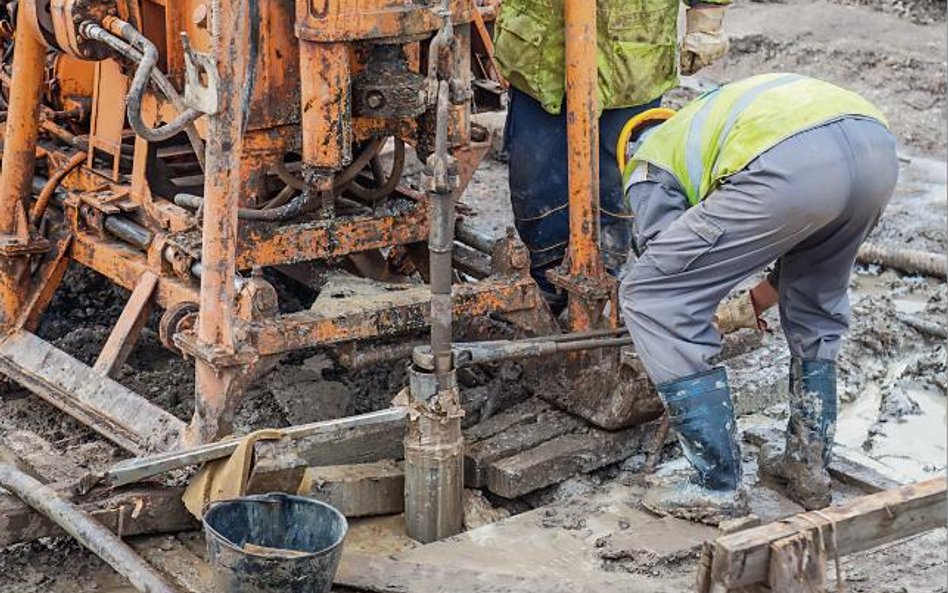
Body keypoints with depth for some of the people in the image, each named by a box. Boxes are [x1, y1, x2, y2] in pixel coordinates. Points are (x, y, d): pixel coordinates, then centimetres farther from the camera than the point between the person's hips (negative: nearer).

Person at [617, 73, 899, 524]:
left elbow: (667, 262, 21)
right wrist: (754, 304, 56)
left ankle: (717, 487, 10)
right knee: (816, 302, 33)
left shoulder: (648, 162, 26)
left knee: (649, 297, 7)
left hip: (789, 167, -7)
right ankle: (808, 467, 35)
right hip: (877, 145, 7)